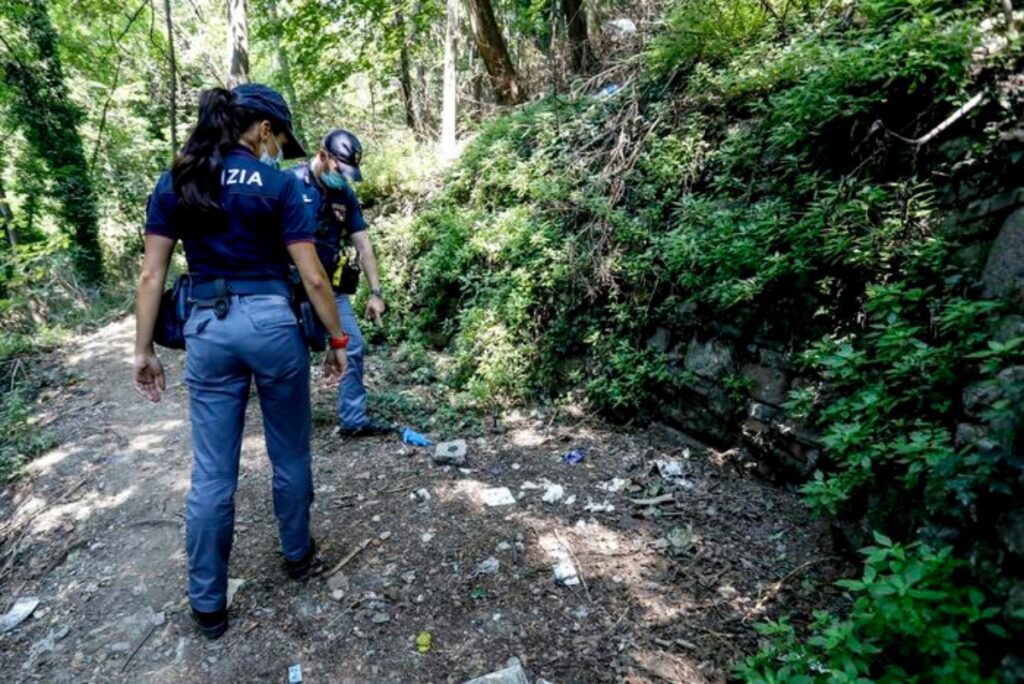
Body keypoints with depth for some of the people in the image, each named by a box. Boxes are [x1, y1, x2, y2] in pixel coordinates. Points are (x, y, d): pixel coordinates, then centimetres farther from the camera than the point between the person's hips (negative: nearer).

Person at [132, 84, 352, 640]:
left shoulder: (174, 183, 7)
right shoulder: (277, 183, -5)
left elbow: (151, 274, 4)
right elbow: (312, 277, -8)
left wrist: (144, 350, 9)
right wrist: (337, 339, 1)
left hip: (207, 328, 4)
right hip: (271, 322, -3)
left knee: (211, 473, 10)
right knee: (289, 454, 17)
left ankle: (207, 605, 21)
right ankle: (298, 556, 36)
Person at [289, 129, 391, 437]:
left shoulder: (345, 195, 7)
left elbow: (363, 243, 7)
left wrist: (376, 292, 2)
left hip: (333, 287, 6)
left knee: (354, 347, 3)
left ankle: (353, 419, 12)